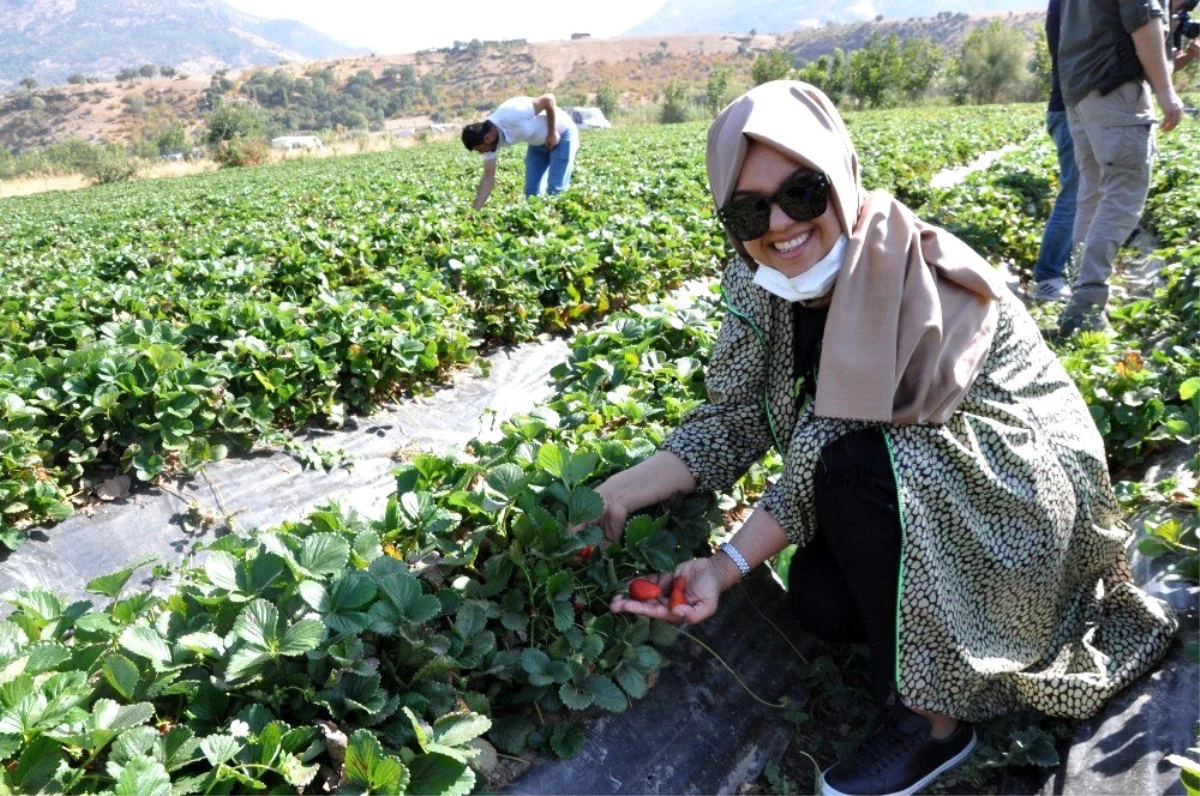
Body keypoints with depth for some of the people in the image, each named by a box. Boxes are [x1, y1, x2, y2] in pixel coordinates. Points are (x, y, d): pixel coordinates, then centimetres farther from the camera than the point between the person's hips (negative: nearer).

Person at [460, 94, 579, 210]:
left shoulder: (512, 113, -37)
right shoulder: (490, 141, -14)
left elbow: (548, 98, -29)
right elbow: (488, 177, -7)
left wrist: (552, 133, -21)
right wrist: (475, 210, -11)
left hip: (561, 134, -6)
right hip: (538, 143, 7)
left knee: (556, 190, -11)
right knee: (531, 191, 1)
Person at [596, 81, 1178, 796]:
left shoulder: (921, 277, -27)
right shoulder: (760, 283, -8)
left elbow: (834, 454, -29)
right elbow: (735, 419, -9)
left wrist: (729, 565, -28)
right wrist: (619, 493, -21)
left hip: (1021, 482, -5)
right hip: (906, 494, 6)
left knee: (857, 465, -31)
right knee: (822, 600, -17)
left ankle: (932, 717, -12)